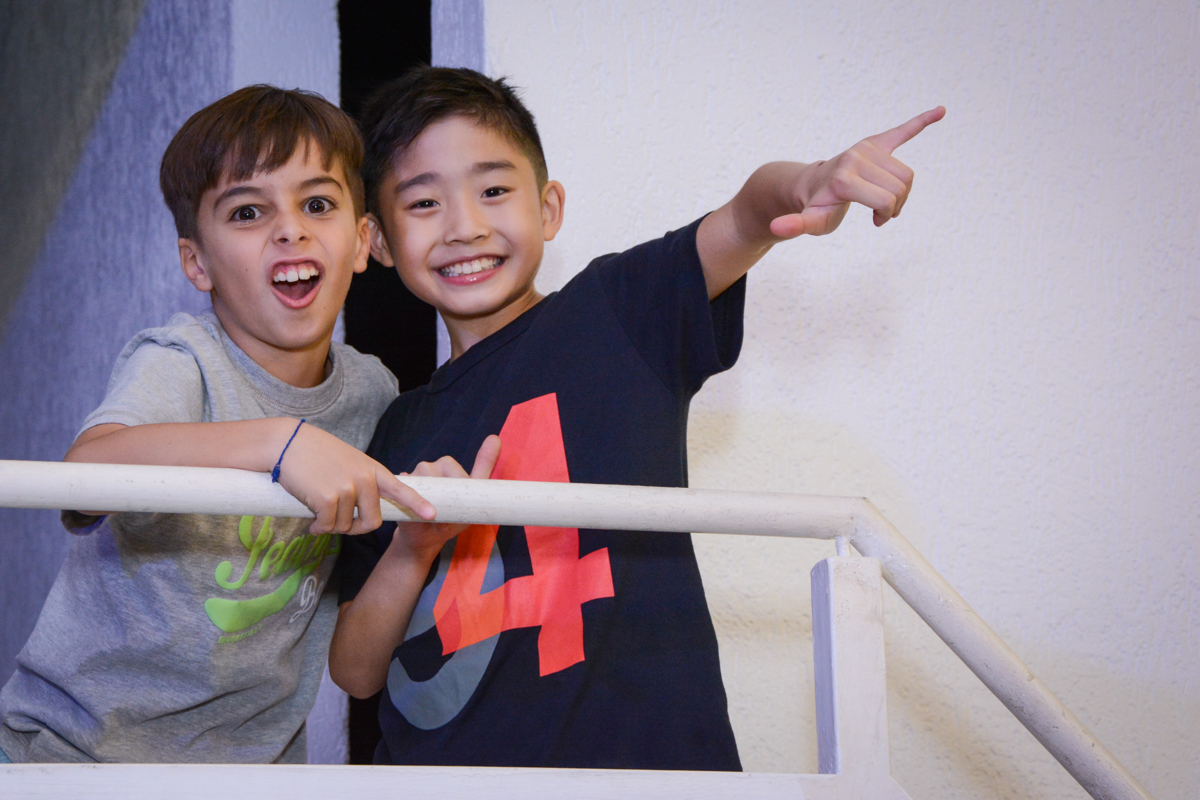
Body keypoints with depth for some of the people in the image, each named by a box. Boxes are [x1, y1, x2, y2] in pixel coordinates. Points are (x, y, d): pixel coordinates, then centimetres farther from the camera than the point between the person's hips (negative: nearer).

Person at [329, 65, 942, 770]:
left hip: (640, 754, -2)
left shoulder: (615, 314, 4)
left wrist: (808, 185, -36)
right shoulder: (403, 429, 14)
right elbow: (356, 673, 12)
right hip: (435, 764, 2)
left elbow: (740, 224, -14)